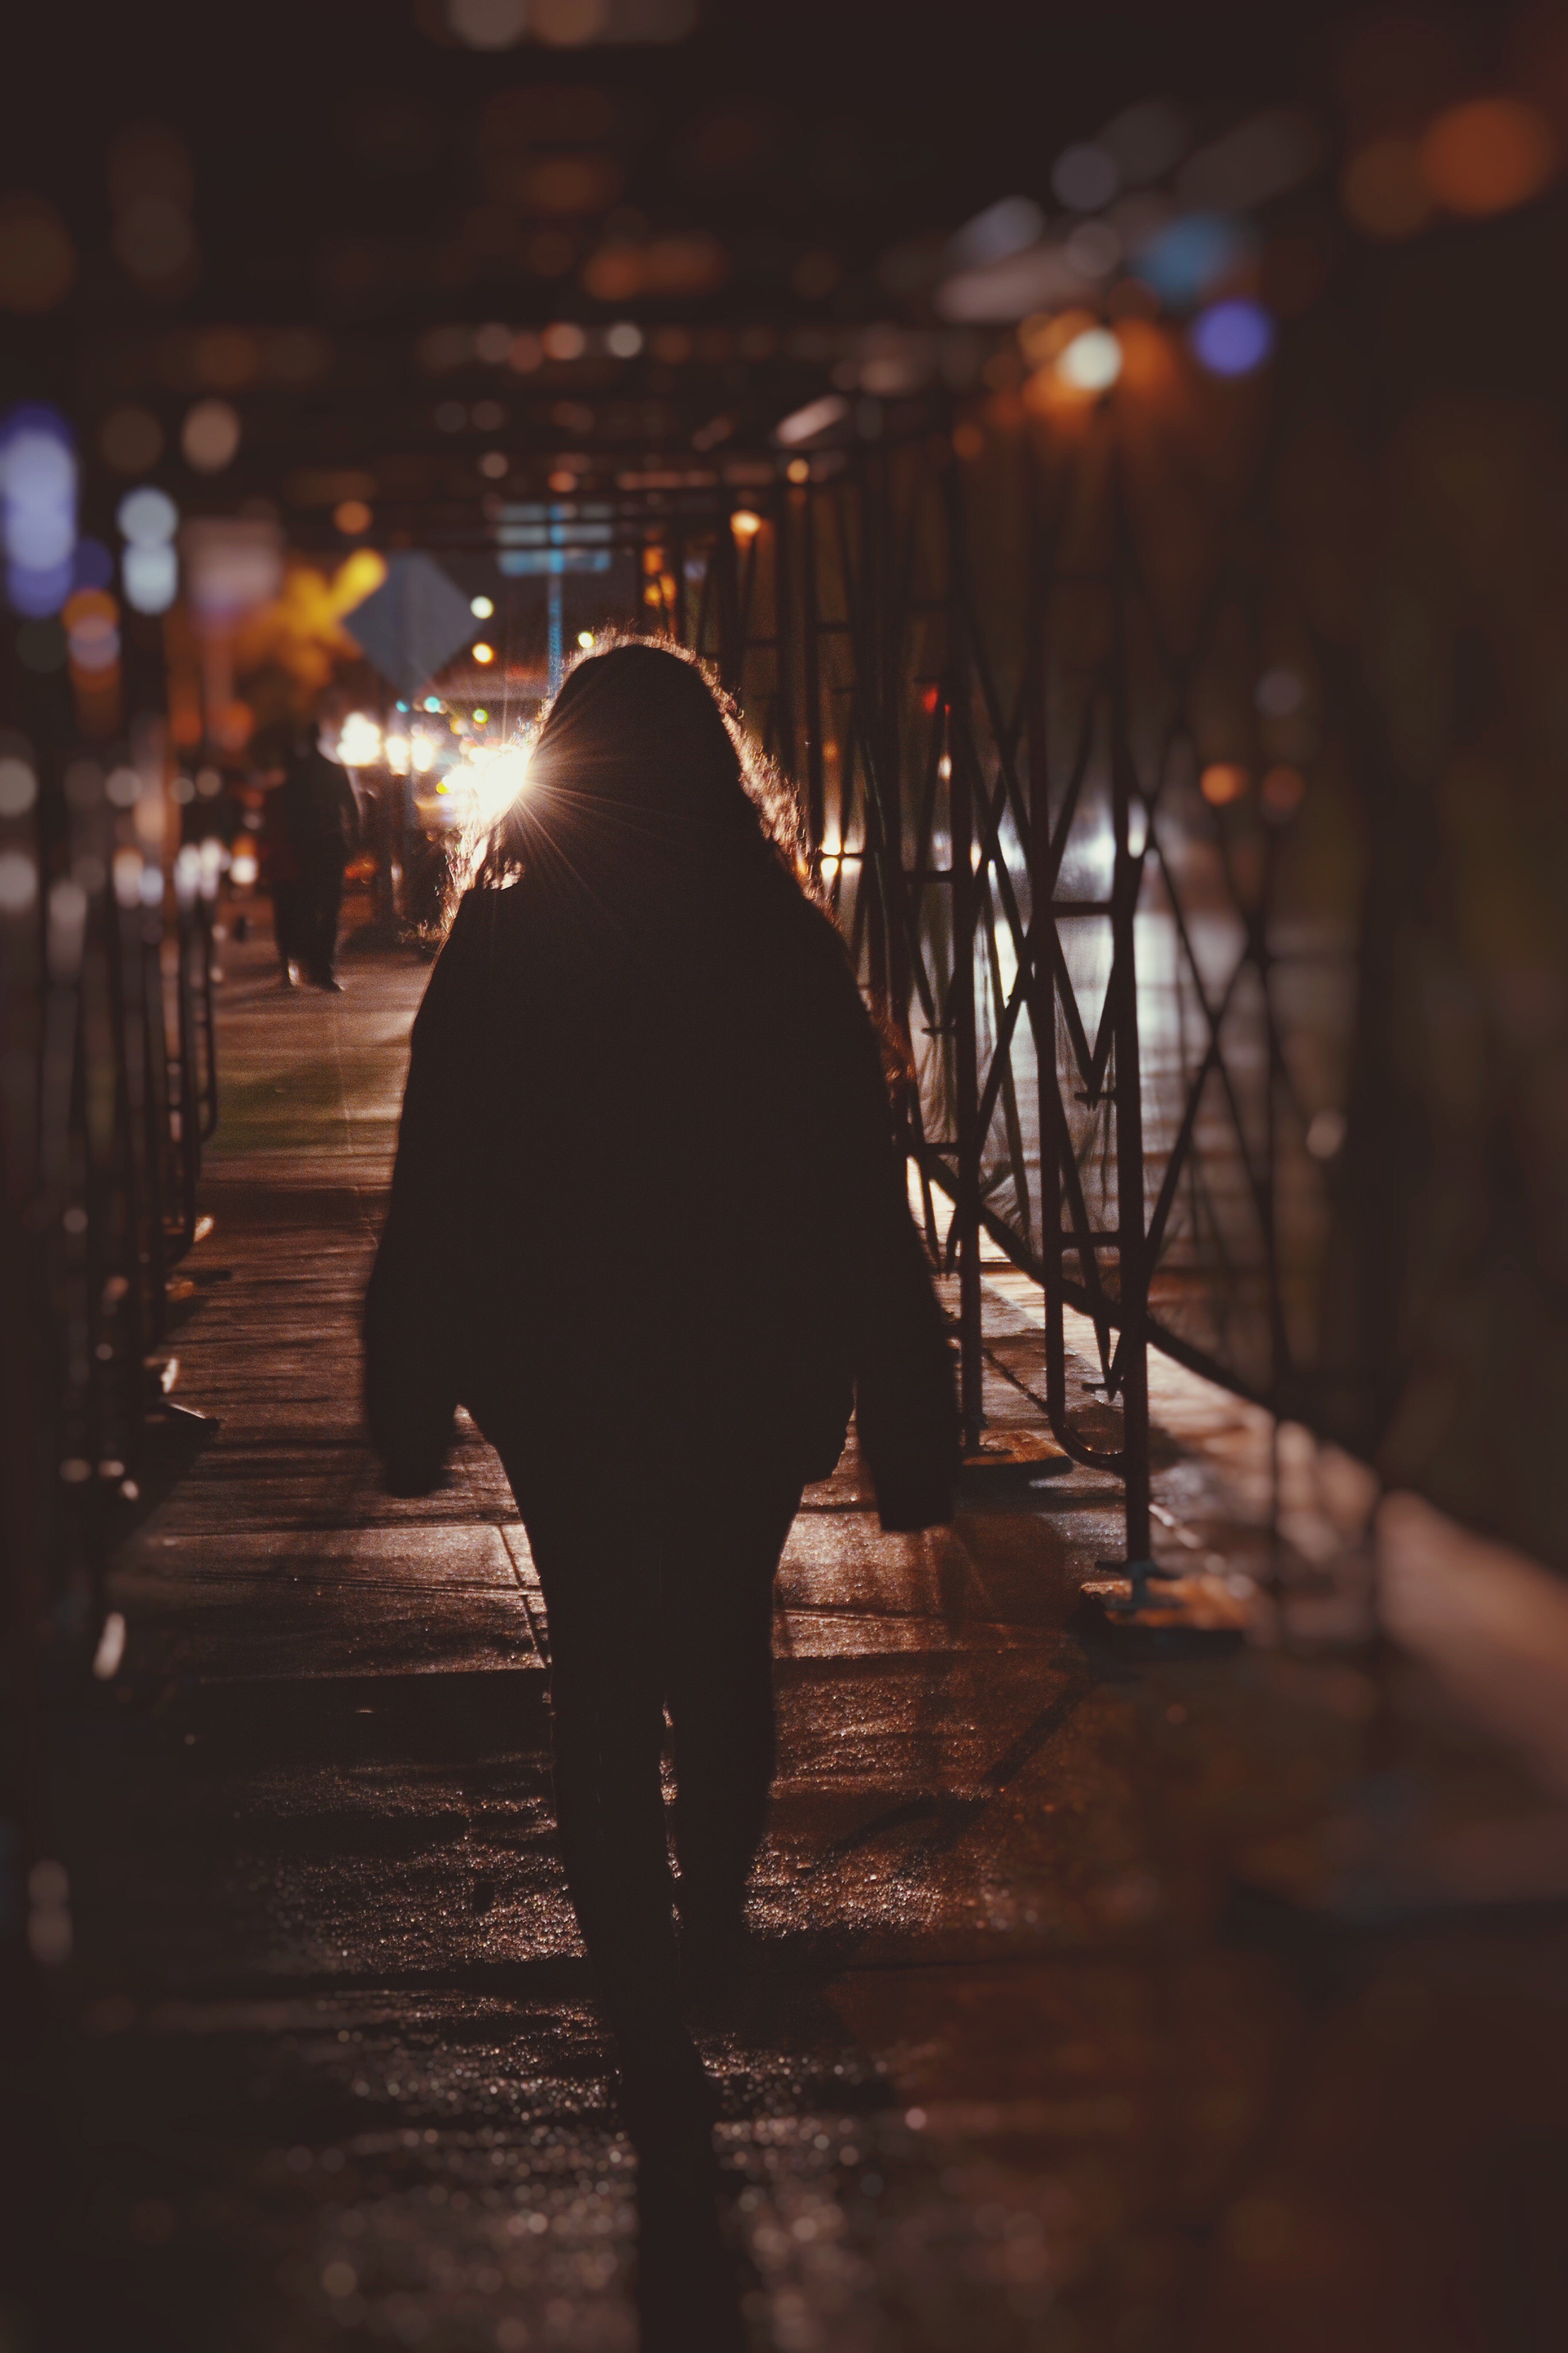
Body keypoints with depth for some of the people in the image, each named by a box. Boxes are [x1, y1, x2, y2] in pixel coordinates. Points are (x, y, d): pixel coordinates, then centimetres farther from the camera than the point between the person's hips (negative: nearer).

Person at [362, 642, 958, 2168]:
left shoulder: (500, 949, -9)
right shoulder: (786, 947, -8)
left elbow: (434, 1199, -5)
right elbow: (865, 1200, -7)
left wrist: (412, 1403, 4)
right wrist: (906, 1417, -1)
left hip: (565, 1383, -1)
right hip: (754, 1374, 2)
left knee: (604, 1690, 5)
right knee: (725, 1654, 23)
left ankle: (652, 2029, 1)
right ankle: (711, 1934, 39)